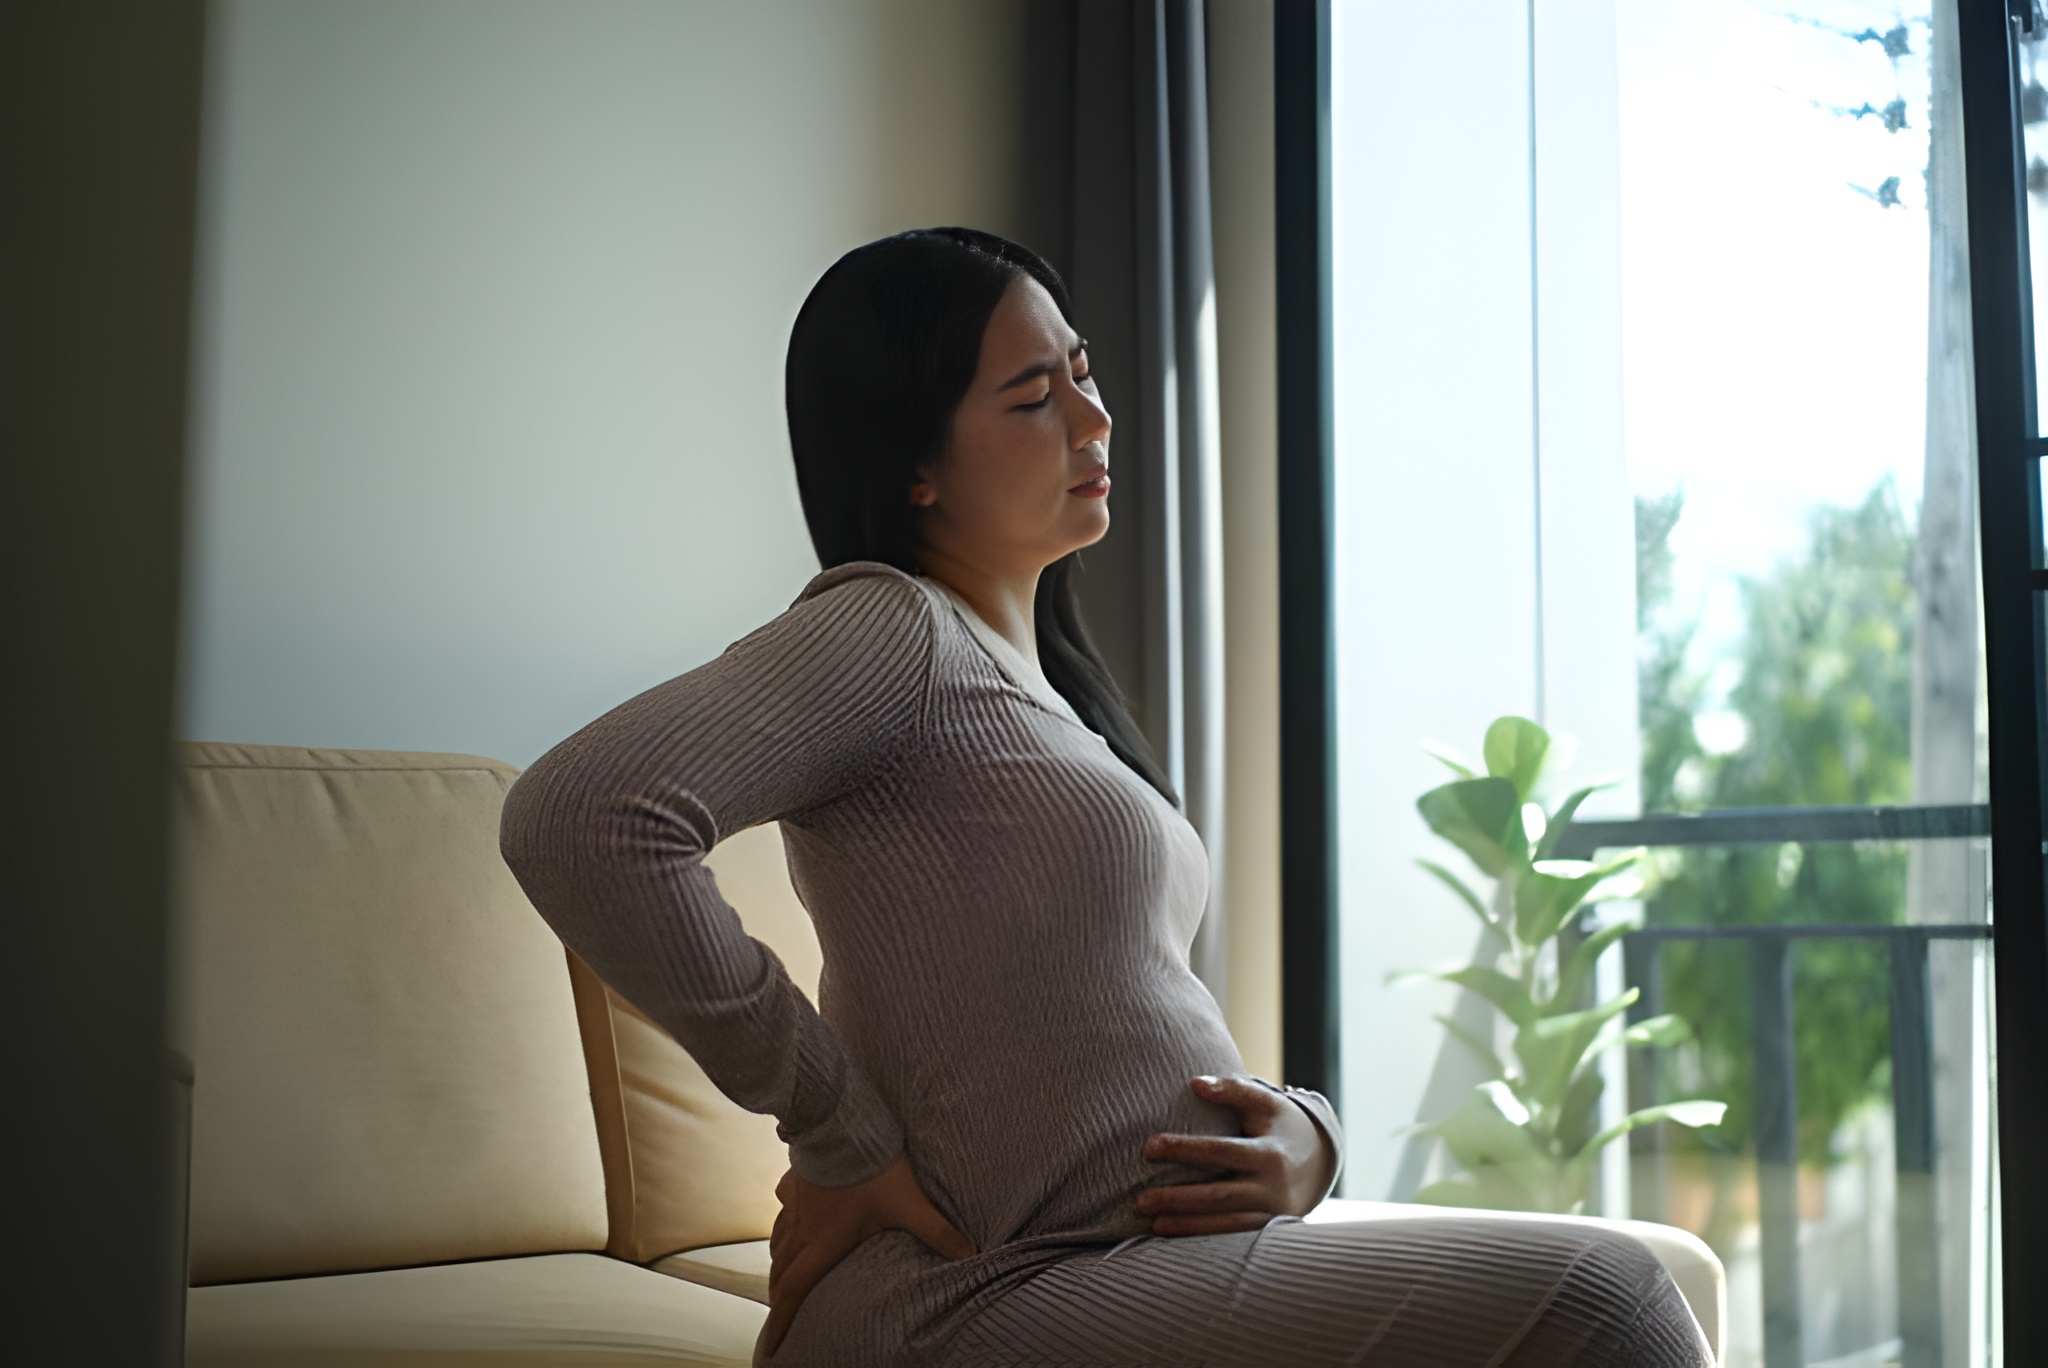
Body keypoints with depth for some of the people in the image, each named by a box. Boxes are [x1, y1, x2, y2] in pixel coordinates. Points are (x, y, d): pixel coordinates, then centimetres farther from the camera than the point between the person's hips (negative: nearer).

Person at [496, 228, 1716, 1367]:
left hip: (1162, 1264, 9)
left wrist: (1303, 1135, -1)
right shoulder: (887, 630, -6)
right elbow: (580, 818, -23)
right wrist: (844, 1142, -16)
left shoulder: (1047, 679, 22)